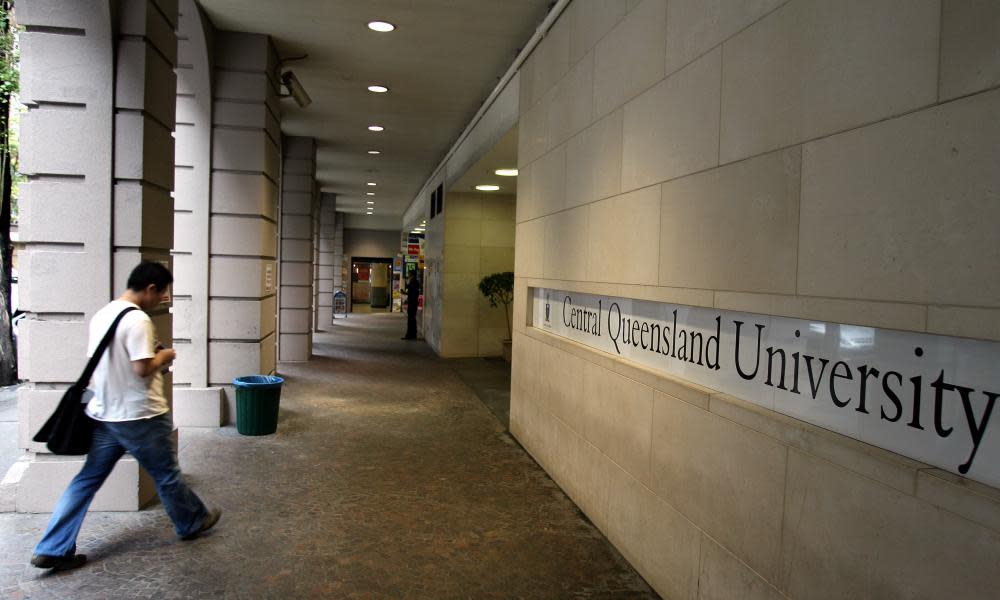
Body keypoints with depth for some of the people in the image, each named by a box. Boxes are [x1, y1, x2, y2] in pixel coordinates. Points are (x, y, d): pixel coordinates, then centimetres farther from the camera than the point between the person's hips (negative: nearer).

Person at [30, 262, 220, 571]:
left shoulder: (101, 315, 9)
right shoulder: (137, 320, -20)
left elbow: (95, 363, 17)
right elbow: (143, 368, -25)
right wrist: (163, 356, -6)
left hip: (104, 415, 8)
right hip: (140, 417, -8)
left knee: (87, 479, 11)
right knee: (166, 475, 11)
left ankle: (52, 549, 12)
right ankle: (192, 522, 29)